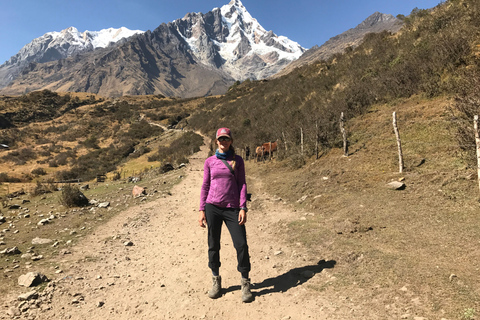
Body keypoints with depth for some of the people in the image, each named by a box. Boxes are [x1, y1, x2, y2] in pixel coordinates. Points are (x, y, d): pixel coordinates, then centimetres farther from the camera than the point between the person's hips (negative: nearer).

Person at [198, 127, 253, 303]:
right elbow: (205, 186, 8)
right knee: (213, 245, 9)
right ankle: (216, 281, 27)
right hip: (212, 207, 1)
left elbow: (242, 184, 4)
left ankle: (245, 283, 14)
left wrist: (243, 208, -5)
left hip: (232, 209, -1)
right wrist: (202, 210, 3)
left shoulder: (238, 160, 6)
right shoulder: (210, 161, 7)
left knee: (241, 245, -4)